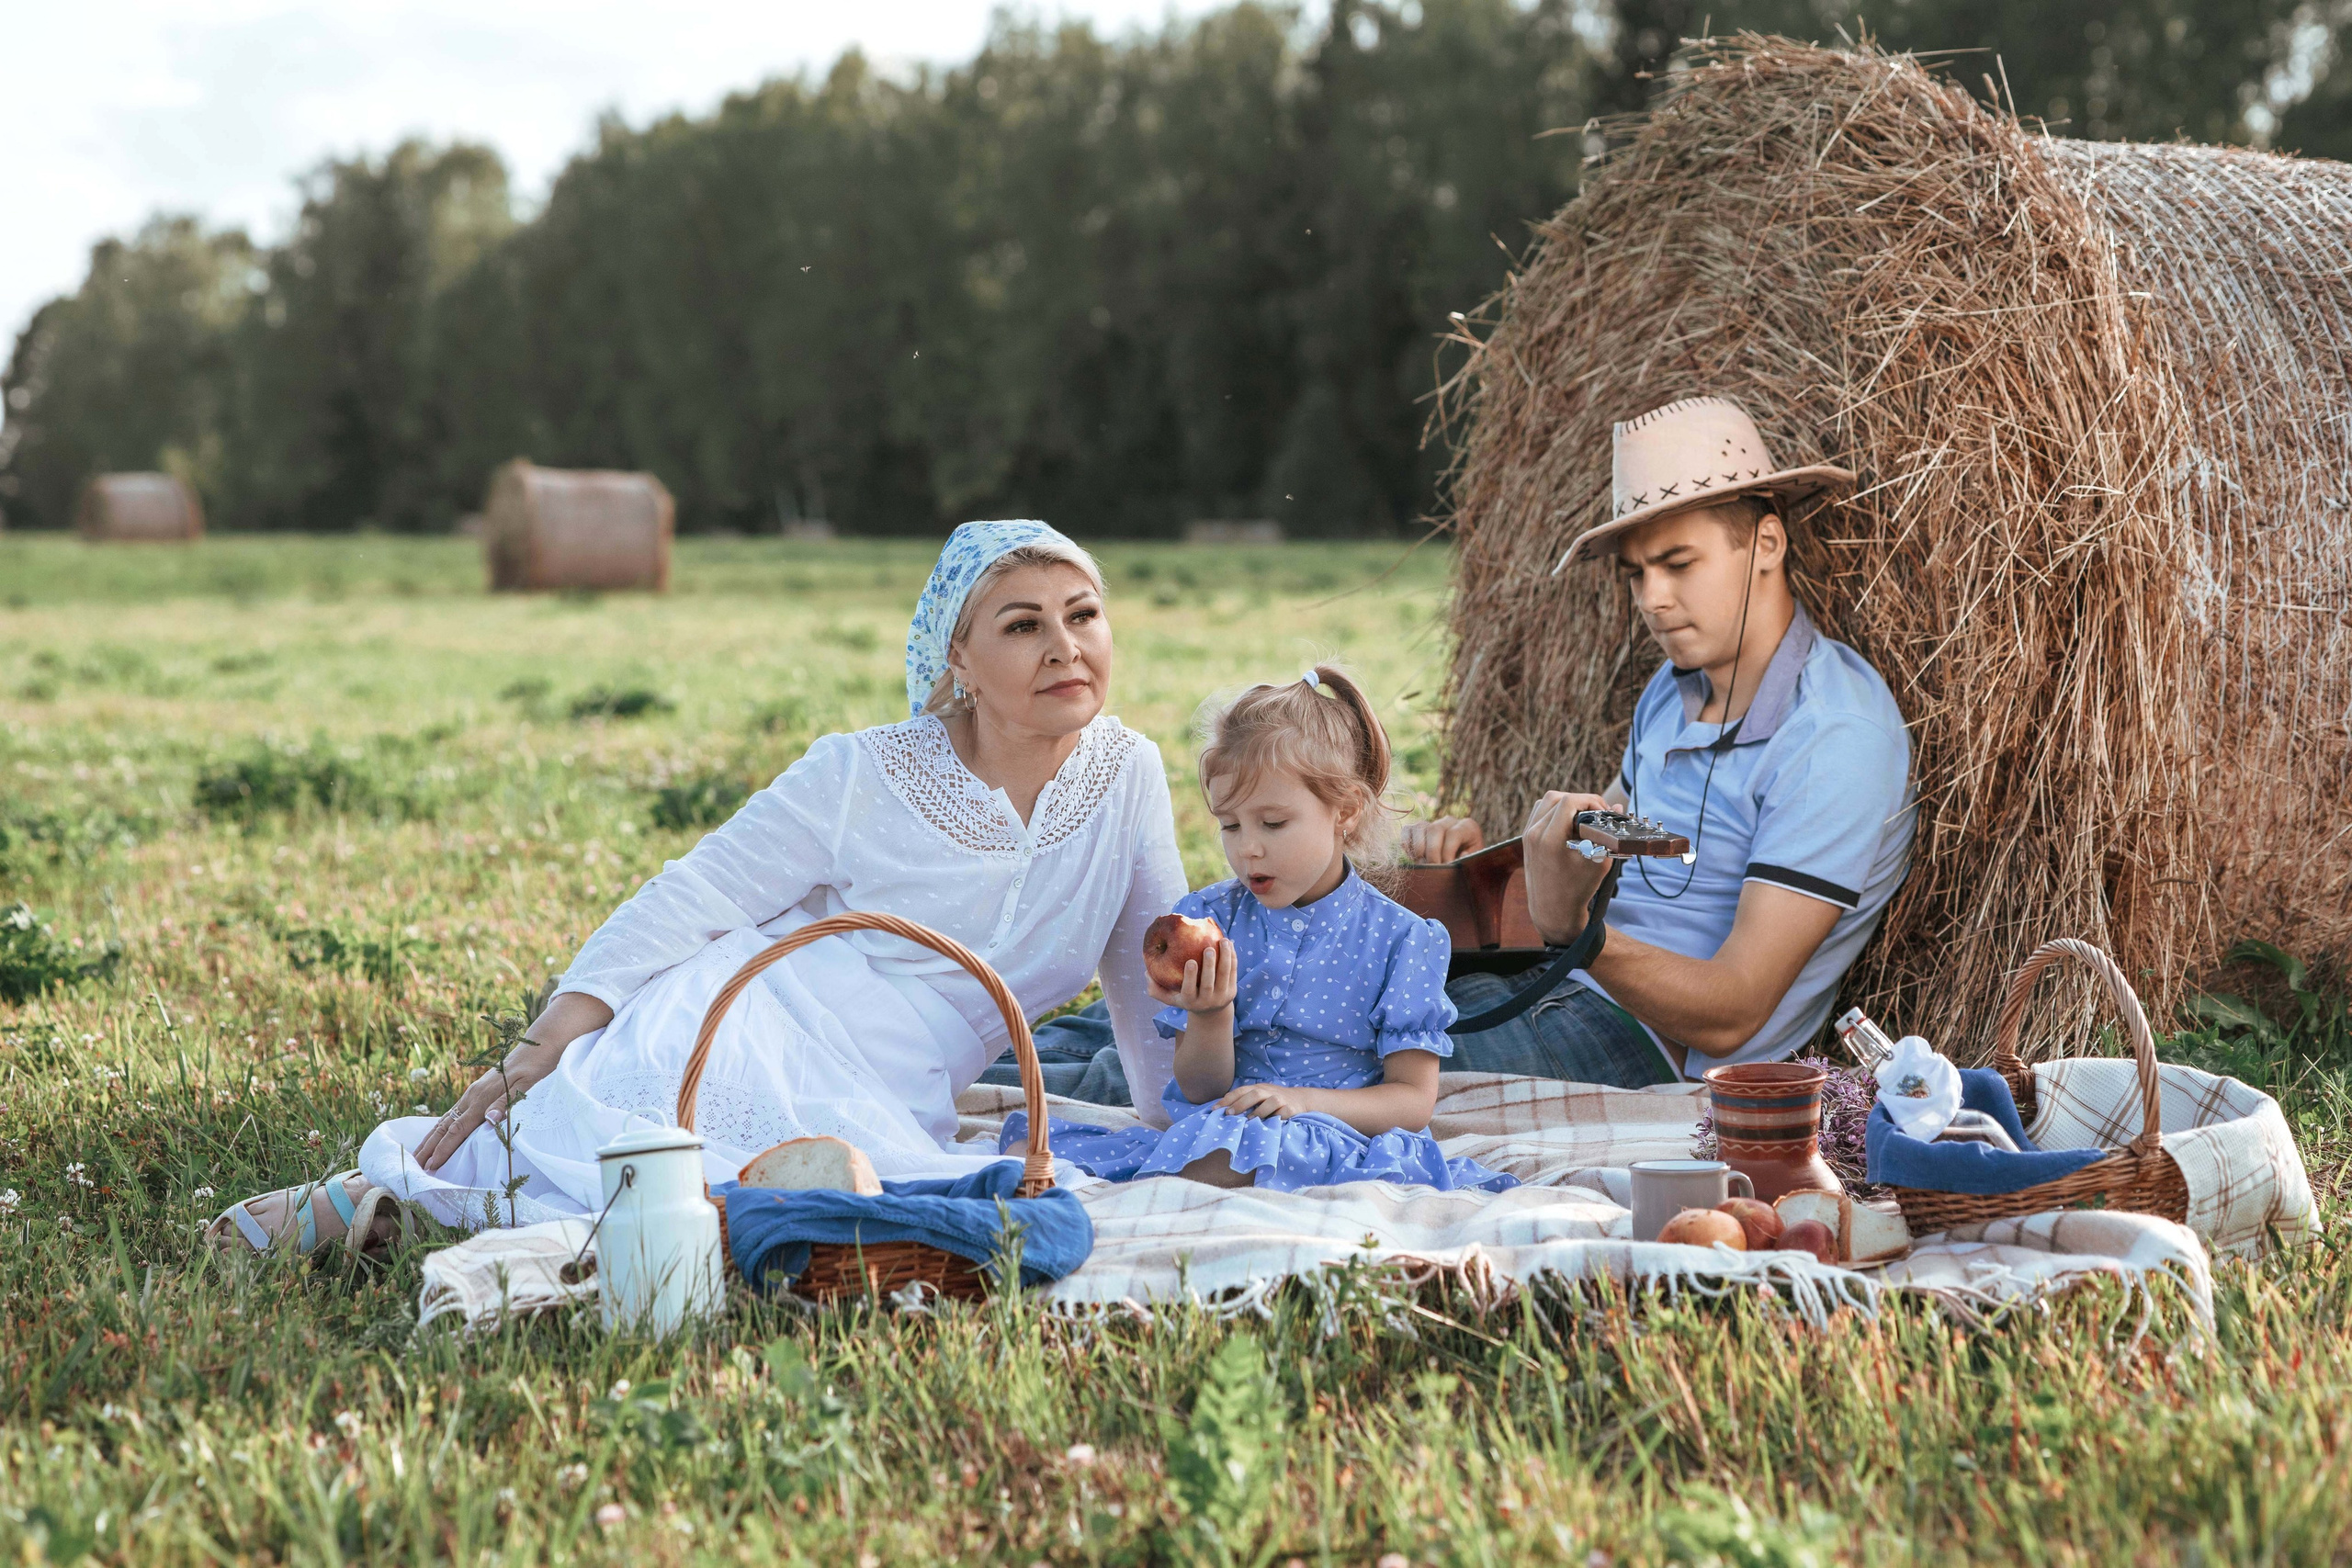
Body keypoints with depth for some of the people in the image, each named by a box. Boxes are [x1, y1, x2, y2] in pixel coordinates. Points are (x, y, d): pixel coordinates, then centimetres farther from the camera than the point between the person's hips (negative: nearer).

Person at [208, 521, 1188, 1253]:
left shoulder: (1126, 776, 4)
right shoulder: (863, 777, -7)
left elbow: (1153, 973, 15)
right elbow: (686, 902, -4)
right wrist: (533, 1055, -11)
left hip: (880, 1117, 5)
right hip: (732, 1046, -5)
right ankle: (410, 1176, -10)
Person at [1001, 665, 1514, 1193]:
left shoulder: (1399, 939, 2)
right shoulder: (1205, 919, 8)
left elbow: (1414, 1100, -1)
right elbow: (1200, 1091, 7)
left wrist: (1306, 1101, -17)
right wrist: (1210, 1015, -15)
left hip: (1329, 1135, -3)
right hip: (1210, 1124, 3)